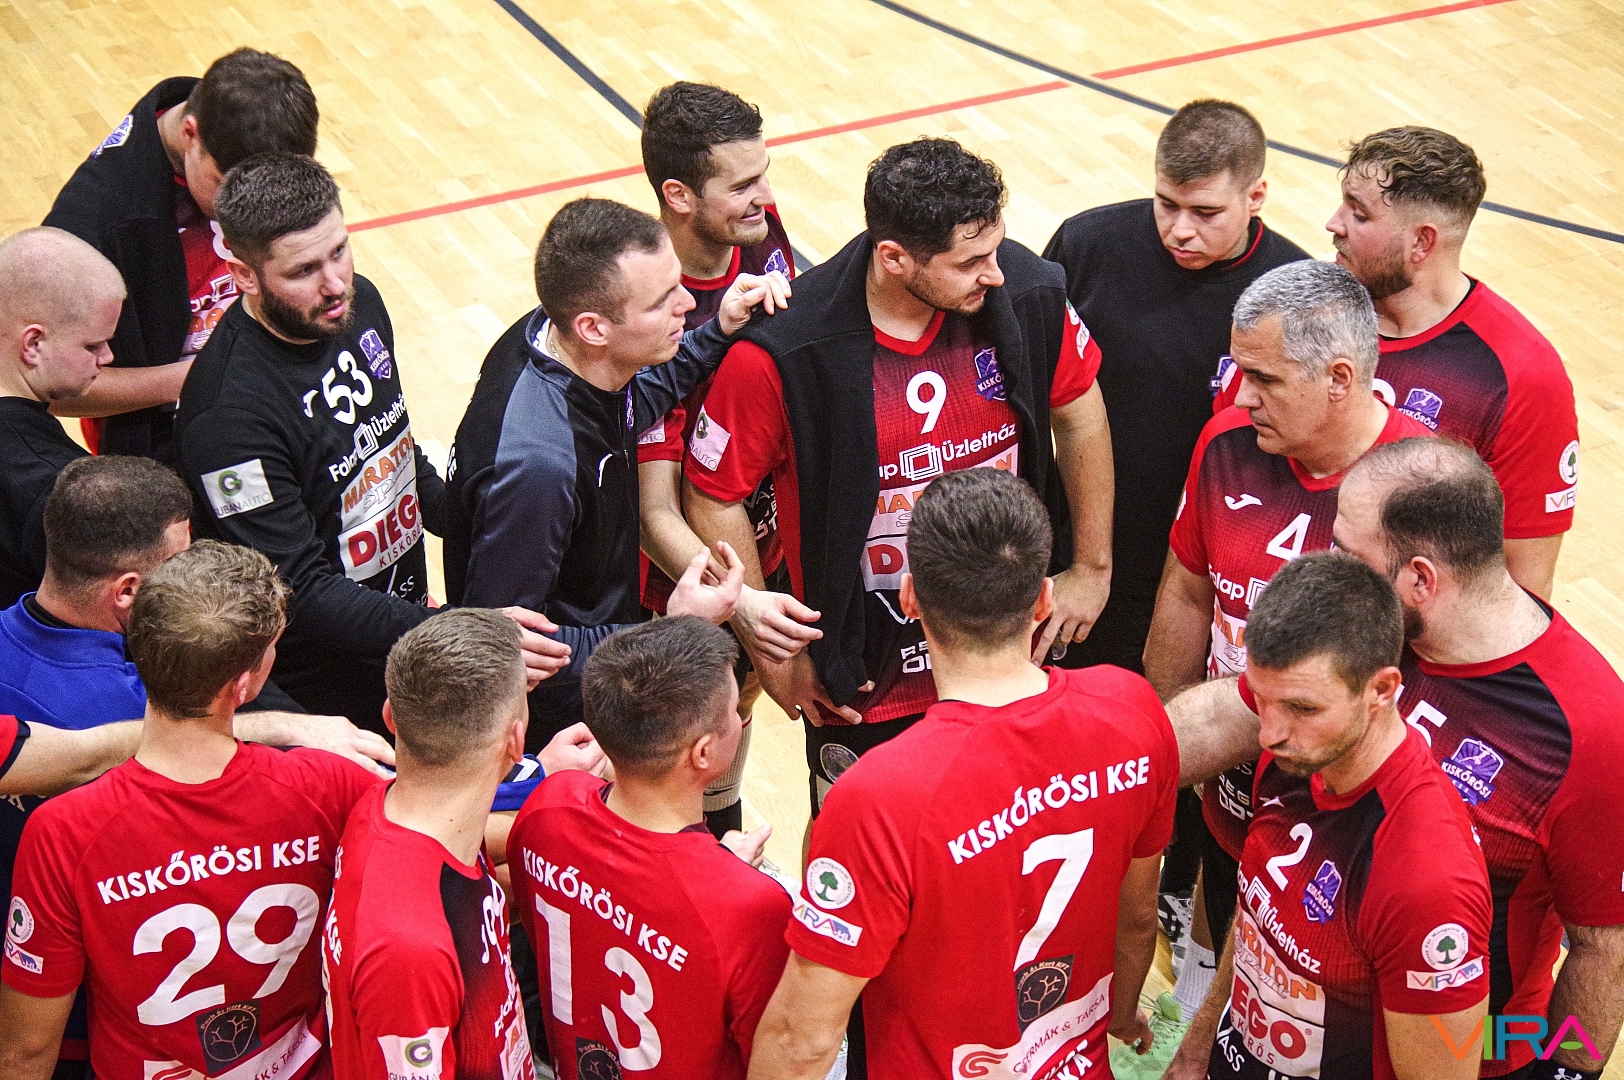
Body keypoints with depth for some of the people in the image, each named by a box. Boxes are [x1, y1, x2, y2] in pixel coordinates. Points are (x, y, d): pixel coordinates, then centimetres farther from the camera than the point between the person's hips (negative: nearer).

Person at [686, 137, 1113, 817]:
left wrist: (1092, 567, 9)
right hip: (862, 681, -3)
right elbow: (713, 498, -12)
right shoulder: (782, 352, -25)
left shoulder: (1026, 294, -14)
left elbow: (1079, 411, 5)